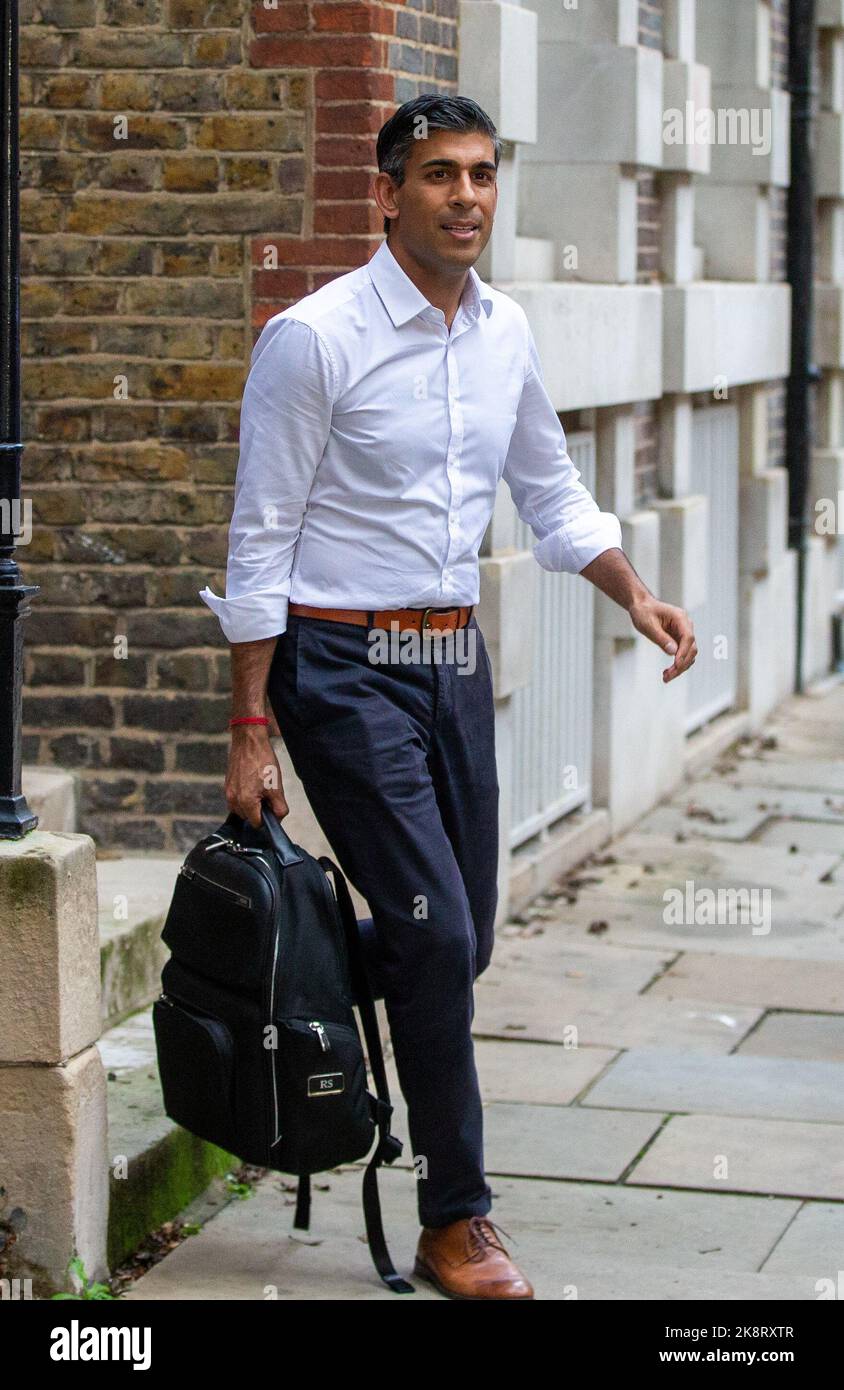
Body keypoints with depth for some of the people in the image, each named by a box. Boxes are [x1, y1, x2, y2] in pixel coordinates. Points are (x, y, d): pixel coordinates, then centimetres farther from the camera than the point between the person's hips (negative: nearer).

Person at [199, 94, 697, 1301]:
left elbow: (552, 490, 20)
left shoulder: (506, 333, 6)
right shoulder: (316, 337, -13)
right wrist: (249, 729, -12)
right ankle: (457, 1223, 4)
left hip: (455, 660, 7)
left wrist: (636, 596, 4)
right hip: (346, 665, -7)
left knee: (462, 939, 9)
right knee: (435, 933, -9)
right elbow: (260, 543, -11)